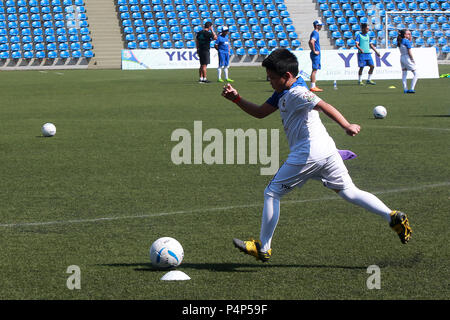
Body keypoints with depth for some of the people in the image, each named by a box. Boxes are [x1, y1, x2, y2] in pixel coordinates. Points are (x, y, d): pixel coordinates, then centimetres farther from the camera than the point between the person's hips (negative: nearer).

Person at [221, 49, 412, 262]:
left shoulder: (296, 93, -13)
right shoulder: (283, 94, 17)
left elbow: (325, 106, -24)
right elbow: (260, 113, 24)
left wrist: (346, 126, -36)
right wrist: (236, 99, 12)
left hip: (307, 154, -10)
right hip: (326, 150, 10)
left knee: (271, 193, 3)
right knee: (349, 192, 11)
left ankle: (263, 247, 9)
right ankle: (392, 217, -2)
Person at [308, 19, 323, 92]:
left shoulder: (314, 32, 17)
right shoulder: (315, 33, -14)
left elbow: (310, 42, 29)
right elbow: (312, 42, -29)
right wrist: (314, 51, -22)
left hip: (316, 54, 10)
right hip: (316, 54, -10)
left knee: (315, 70, 12)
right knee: (314, 70, -9)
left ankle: (313, 86, 16)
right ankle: (313, 87, -10)